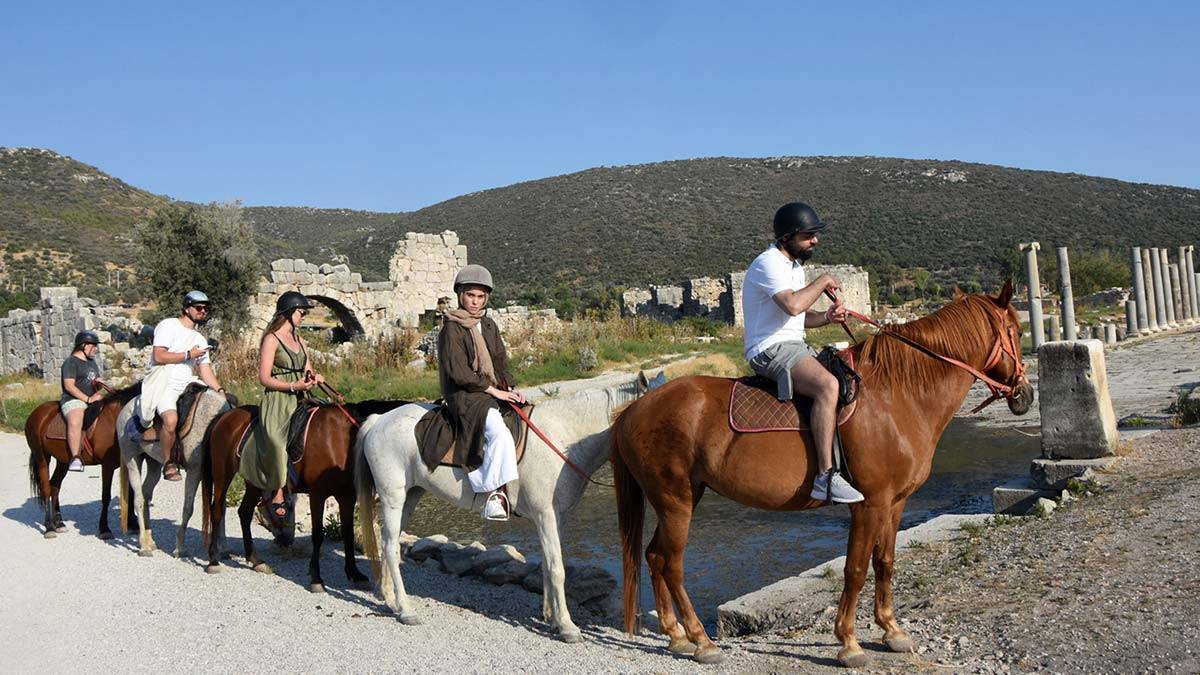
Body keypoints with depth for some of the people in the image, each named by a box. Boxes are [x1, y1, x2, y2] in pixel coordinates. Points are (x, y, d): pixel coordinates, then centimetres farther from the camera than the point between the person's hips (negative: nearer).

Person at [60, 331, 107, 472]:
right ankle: (75, 457, -37)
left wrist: (99, 383, 6)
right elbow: (69, 386, -13)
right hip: (73, 400, -9)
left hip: (93, 400, 9)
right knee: (75, 422, -37)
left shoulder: (92, 362, 23)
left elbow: (98, 380, 32)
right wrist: (88, 399, -19)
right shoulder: (71, 362, -3)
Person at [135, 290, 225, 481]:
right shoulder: (168, 325, 0)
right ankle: (168, 462, -12)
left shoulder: (200, 339, 20)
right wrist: (188, 354, -9)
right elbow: (159, 356, -12)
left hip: (187, 384, 7)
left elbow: (206, 371, 14)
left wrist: (220, 390, 0)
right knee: (171, 418, -30)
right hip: (163, 383, -7)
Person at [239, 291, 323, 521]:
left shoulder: (299, 340, 17)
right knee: (278, 443, -20)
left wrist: (314, 378, 0)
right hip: (278, 401, -7)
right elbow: (264, 379, -9)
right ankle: (275, 495, -3)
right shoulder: (271, 340, -4)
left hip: (300, 401, 7)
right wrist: (293, 386, -17)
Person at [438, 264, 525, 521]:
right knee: (499, 432, -31)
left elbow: (501, 362, 19)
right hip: (465, 396, -8)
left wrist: (509, 388, 1)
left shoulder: (489, 325, 17)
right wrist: (493, 390, -15)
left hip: (495, 392, 8)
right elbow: (458, 372, -14)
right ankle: (494, 493, -25)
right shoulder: (452, 328, -6)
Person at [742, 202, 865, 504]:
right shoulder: (769, 263, -13)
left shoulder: (794, 265, 20)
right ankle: (825, 476, -34)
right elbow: (793, 305, -29)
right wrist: (822, 282, -12)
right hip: (770, 350, -11)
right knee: (828, 385, -32)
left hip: (795, 347, 11)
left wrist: (827, 317, 2)